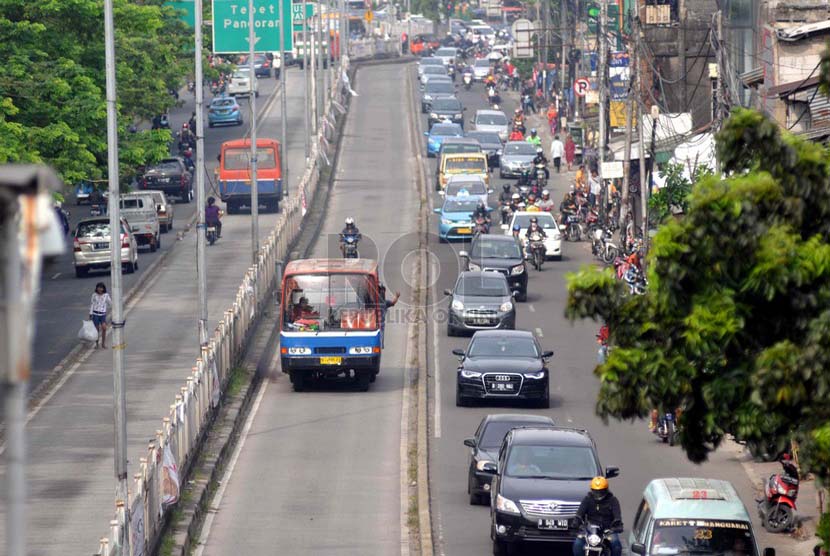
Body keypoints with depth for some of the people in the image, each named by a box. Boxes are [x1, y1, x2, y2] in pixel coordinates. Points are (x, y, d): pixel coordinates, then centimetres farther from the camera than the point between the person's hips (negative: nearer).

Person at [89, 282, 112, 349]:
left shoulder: (106, 295, -1)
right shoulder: (94, 295, -1)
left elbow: (110, 304, 3)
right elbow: (92, 304, 2)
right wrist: (90, 314, -1)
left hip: (103, 315, 0)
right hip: (95, 314, 0)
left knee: (104, 328, -19)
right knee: (97, 329, 4)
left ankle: (103, 343, -5)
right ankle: (96, 343, 21)